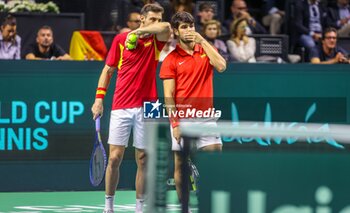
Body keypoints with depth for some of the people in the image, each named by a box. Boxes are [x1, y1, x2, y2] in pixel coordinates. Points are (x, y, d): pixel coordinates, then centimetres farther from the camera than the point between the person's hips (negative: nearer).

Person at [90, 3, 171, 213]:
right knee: (115, 158, -4)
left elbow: (166, 27, -20)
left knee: (143, 160, 4)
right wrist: (99, 98, 4)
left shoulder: (156, 41, 3)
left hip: (146, 108, 1)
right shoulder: (121, 39, 3)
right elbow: (108, 70, 10)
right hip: (121, 107, -1)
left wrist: (138, 32, -13)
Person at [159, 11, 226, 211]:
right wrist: (175, 124, -12)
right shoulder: (171, 59, 0)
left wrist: (202, 41, -10)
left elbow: (221, 66, -10)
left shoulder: (206, 50, 10)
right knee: (180, 163, 3)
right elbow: (169, 95, -4)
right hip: (182, 120, -2)